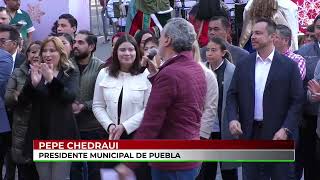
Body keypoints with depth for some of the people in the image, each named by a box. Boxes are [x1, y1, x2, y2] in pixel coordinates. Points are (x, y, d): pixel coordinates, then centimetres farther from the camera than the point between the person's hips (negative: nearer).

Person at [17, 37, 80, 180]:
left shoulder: (70, 73, 1)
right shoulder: (35, 73, 9)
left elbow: (71, 97, -17)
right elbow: (22, 103, -1)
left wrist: (52, 80, -30)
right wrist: (33, 83, -19)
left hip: (61, 133, -3)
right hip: (39, 133, 4)